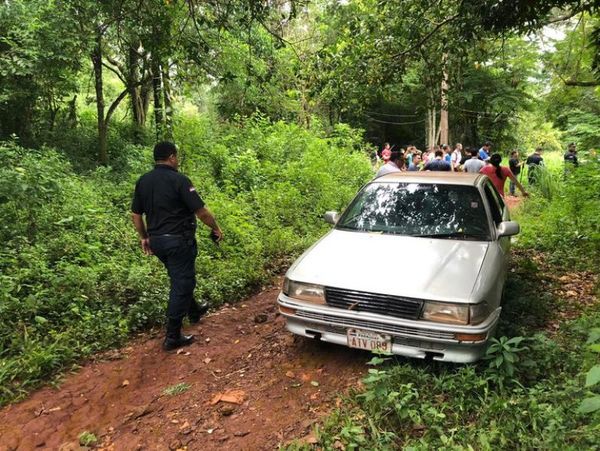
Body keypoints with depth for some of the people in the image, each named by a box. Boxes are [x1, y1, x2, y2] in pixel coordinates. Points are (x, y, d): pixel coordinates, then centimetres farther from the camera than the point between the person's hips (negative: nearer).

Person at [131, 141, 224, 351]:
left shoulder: (143, 181, 5)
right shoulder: (179, 180, -15)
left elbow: (135, 214, 9)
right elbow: (201, 211, -16)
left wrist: (144, 237, 20)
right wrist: (216, 228, -1)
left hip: (156, 241, 8)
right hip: (178, 240, -7)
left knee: (179, 278, 26)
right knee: (181, 284, 1)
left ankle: (194, 311, 46)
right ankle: (172, 337, 4)